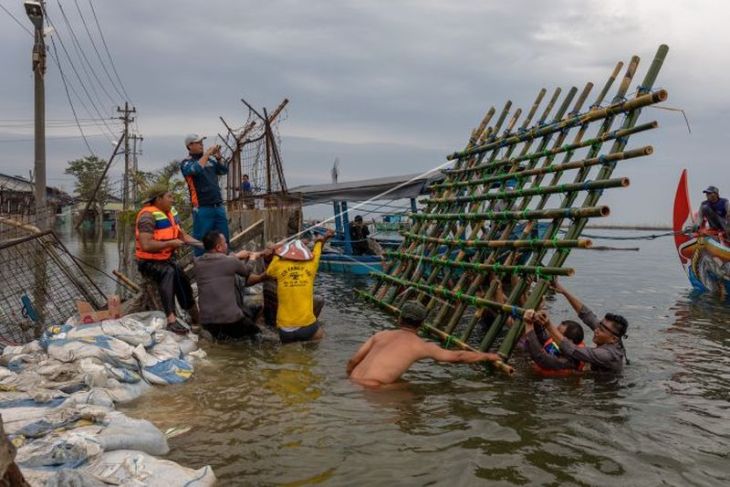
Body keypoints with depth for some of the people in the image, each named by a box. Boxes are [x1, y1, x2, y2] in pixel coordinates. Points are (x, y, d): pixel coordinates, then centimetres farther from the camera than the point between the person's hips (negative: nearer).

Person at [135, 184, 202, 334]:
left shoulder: (171, 212, 6)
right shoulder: (148, 216, -19)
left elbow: (182, 235, 11)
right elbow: (146, 245, -30)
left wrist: (205, 245, -2)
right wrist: (170, 243, -21)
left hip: (167, 259, 8)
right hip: (149, 262, -8)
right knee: (169, 272, -34)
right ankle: (171, 319, -43)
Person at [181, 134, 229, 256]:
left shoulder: (209, 160, 14)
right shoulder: (186, 163, -4)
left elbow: (224, 171, 17)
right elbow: (196, 169, -24)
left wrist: (218, 157, 2)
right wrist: (208, 153, -17)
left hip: (218, 207, 6)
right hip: (203, 209, -6)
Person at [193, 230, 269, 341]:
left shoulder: (197, 263, 1)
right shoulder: (230, 262, -10)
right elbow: (247, 272, 11)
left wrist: (236, 256, 28)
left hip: (206, 322, 5)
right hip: (230, 319, -5)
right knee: (255, 331, 21)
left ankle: (217, 333, 7)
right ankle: (228, 335, -1)